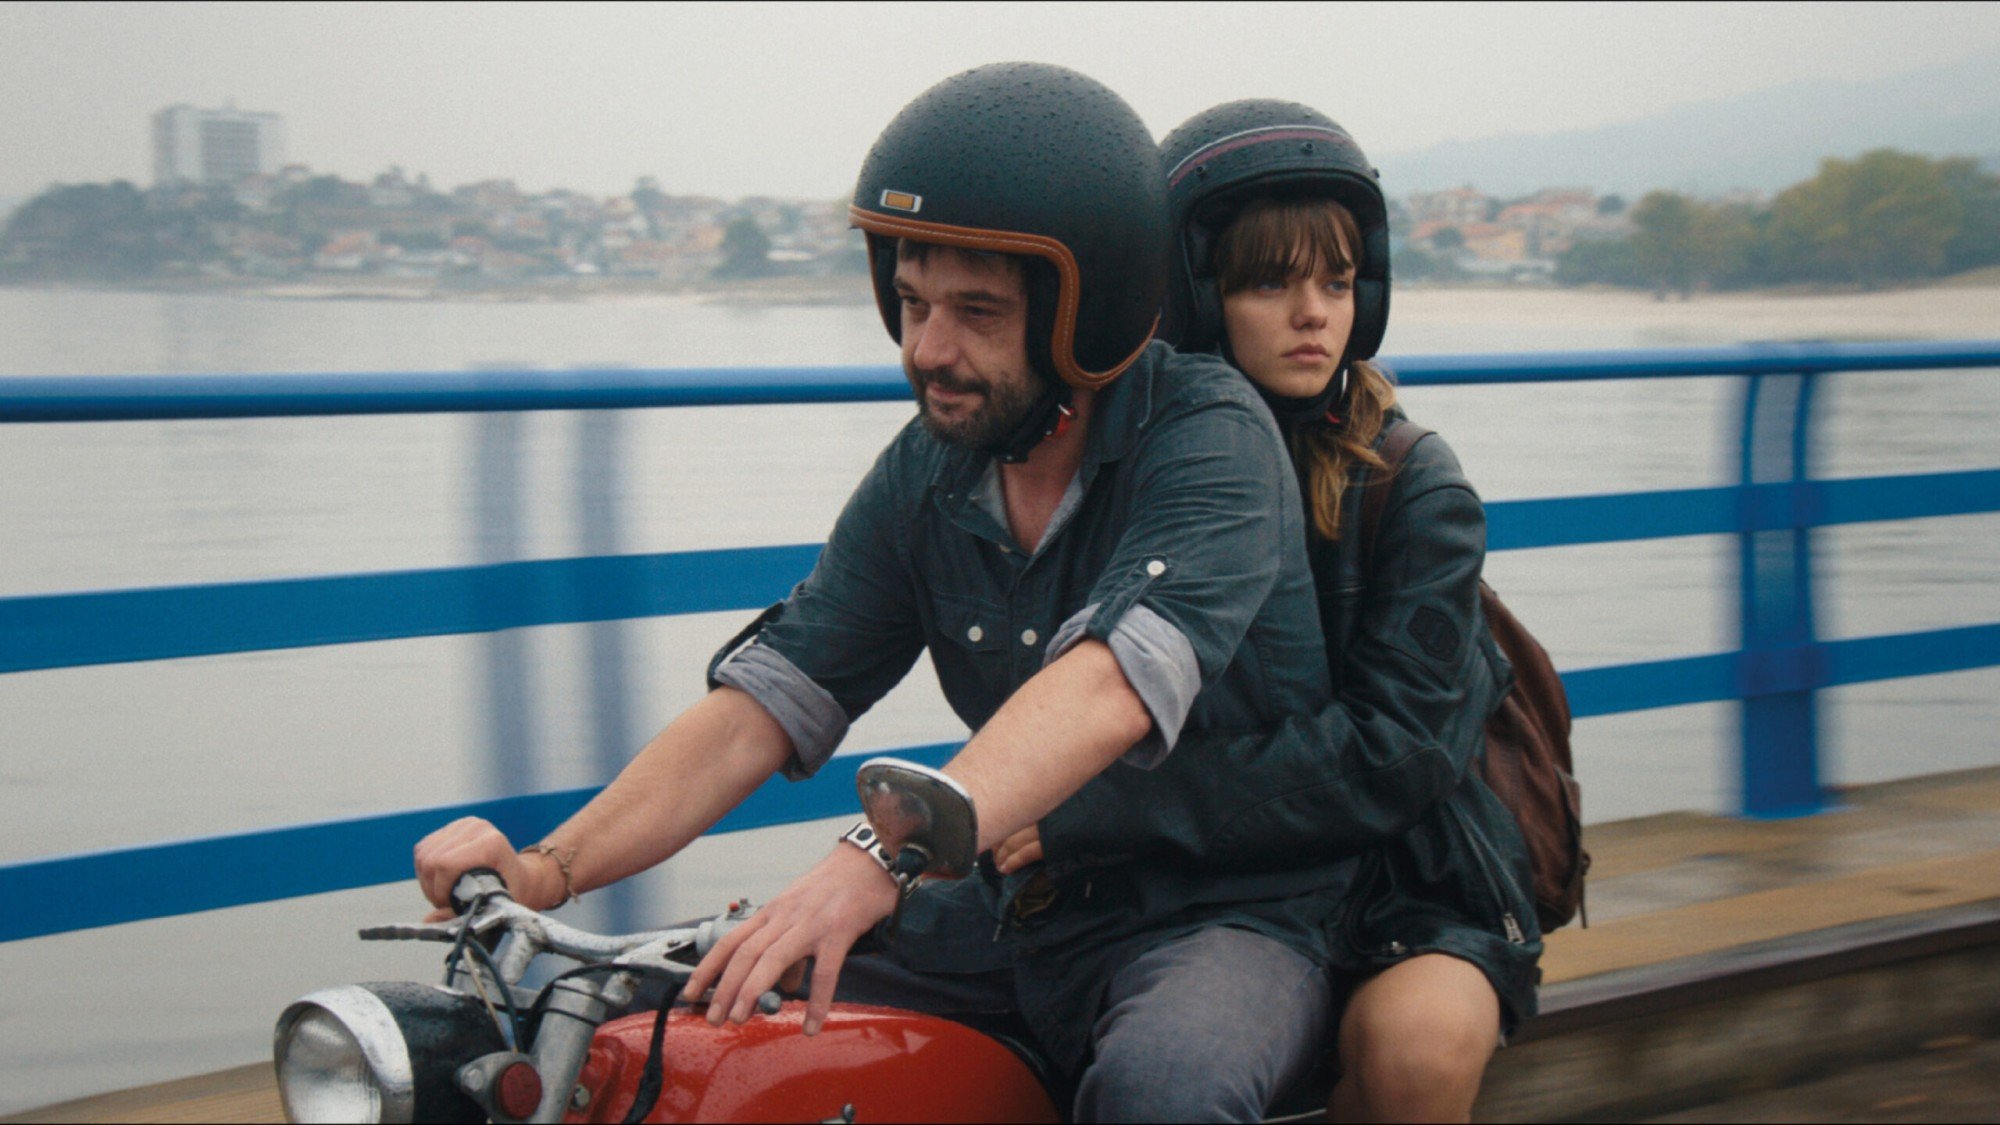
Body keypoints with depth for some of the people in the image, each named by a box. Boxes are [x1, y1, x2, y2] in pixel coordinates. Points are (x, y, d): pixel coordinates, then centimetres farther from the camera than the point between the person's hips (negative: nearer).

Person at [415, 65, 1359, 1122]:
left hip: (1229, 907, -6)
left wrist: (880, 860, -47)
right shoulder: (925, 472, 4)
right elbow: (764, 700, -1)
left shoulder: (1209, 434, -17)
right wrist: (550, 866, -17)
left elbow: (1108, 690, -33)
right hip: (1019, 905, 6)